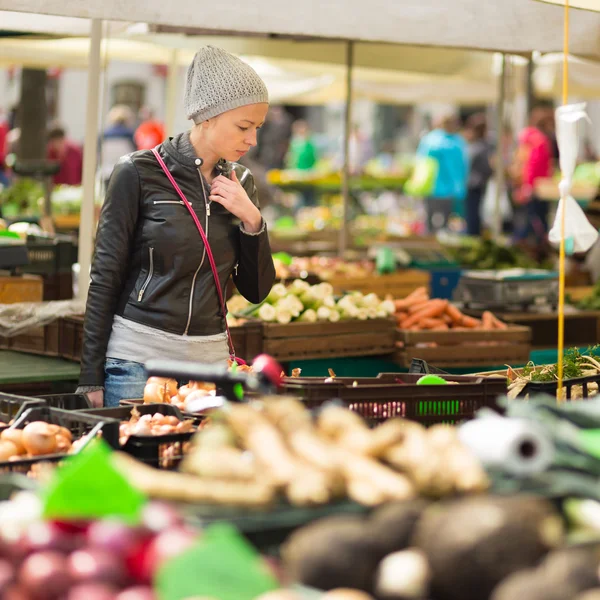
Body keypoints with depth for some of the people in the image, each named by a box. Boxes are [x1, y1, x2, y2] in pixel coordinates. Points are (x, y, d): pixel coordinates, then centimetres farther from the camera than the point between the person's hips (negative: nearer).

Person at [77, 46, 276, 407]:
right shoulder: (140, 172, -6)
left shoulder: (240, 183, 8)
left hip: (210, 361, 4)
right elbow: (105, 278, -4)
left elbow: (257, 291, 10)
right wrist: (92, 378, -7)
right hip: (138, 360, -4)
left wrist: (252, 221, -6)